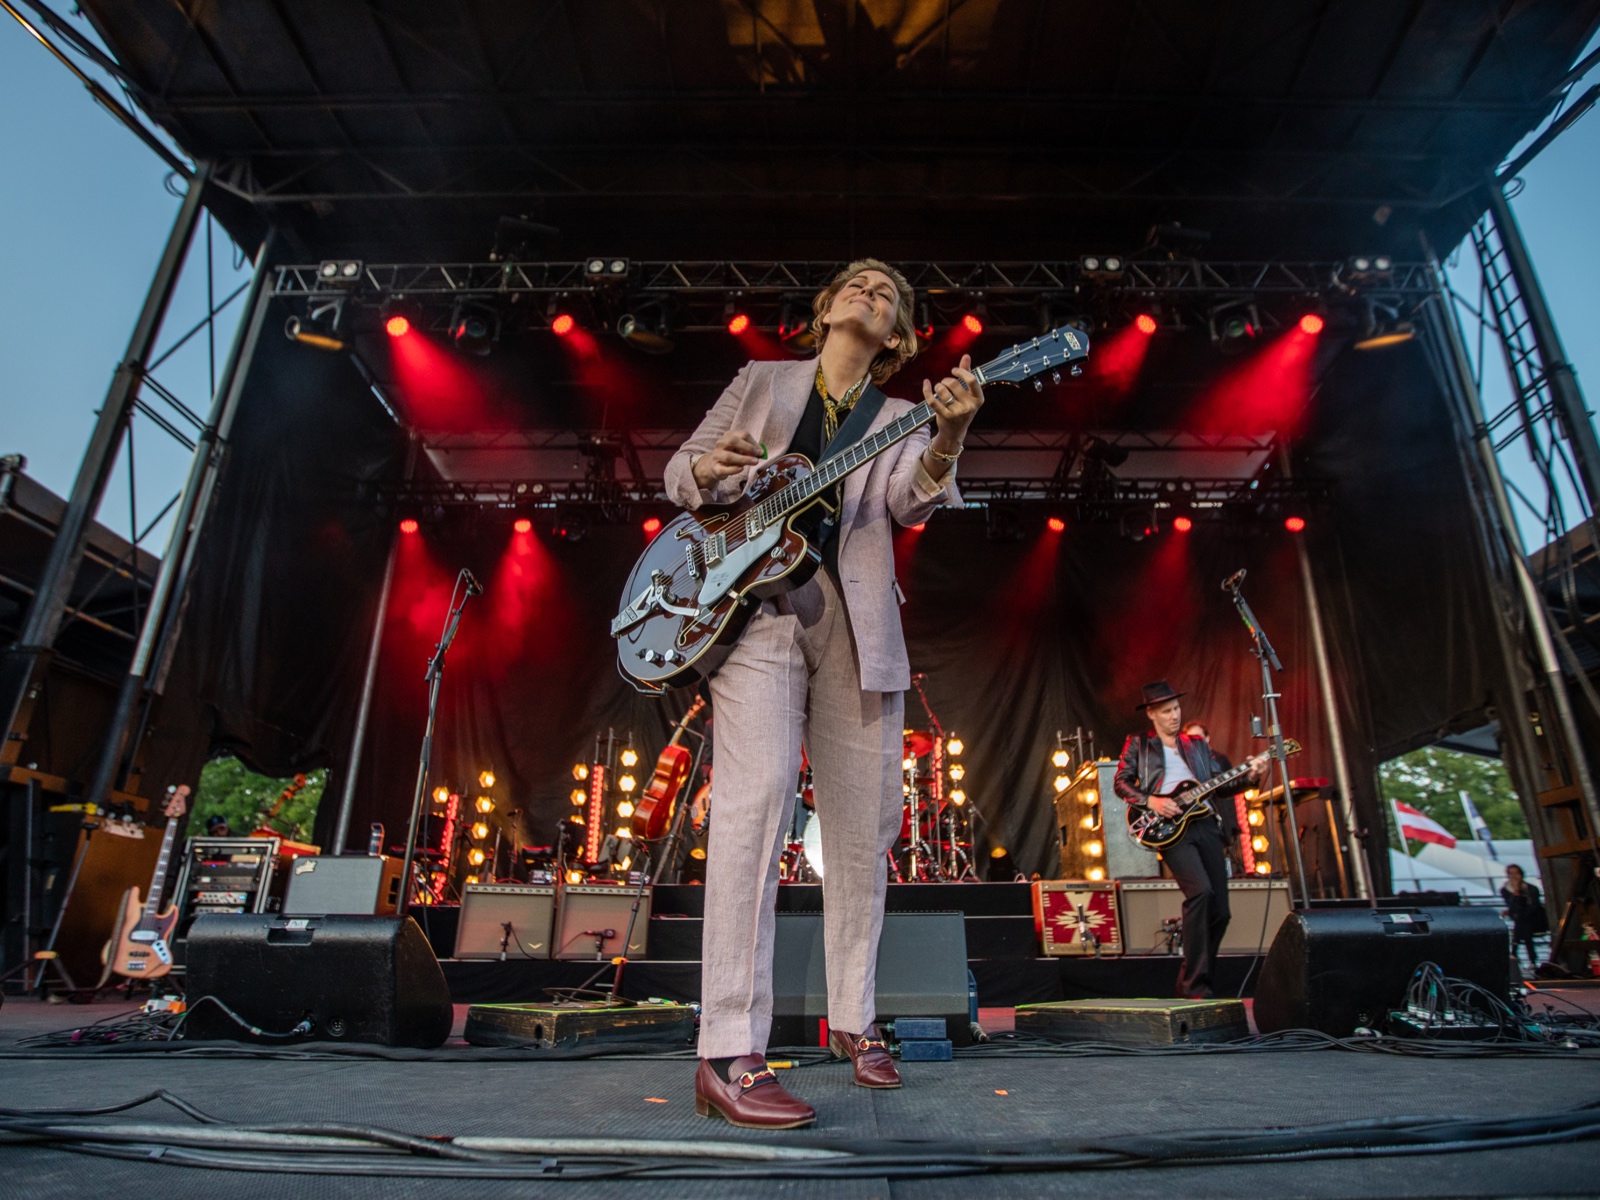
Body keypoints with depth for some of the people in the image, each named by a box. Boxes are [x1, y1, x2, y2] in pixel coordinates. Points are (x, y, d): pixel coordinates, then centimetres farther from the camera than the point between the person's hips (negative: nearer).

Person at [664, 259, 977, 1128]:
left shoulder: (898, 417, 16)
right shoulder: (762, 380, 16)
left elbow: (910, 503, -5)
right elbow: (679, 469, 16)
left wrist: (946, 441, -25)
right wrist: (708, 472, -9)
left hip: (857, 622, 3)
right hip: (755, 604, -2)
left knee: (864, 821, 4)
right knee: (758, 794, -20)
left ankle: (852, 1019, 22)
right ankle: (728, 1057, -16)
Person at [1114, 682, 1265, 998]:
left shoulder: (1198, 745, 22)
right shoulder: (1138, 743, 11)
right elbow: (1121, 782, 4)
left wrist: (1249, 776, -1)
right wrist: (1150, 800, -11)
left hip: (1205, 825, 5)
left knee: (1220, 910, 2)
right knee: (1201, 890, -24)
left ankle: (1194, 980, 19)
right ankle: (1193, 982, -14)